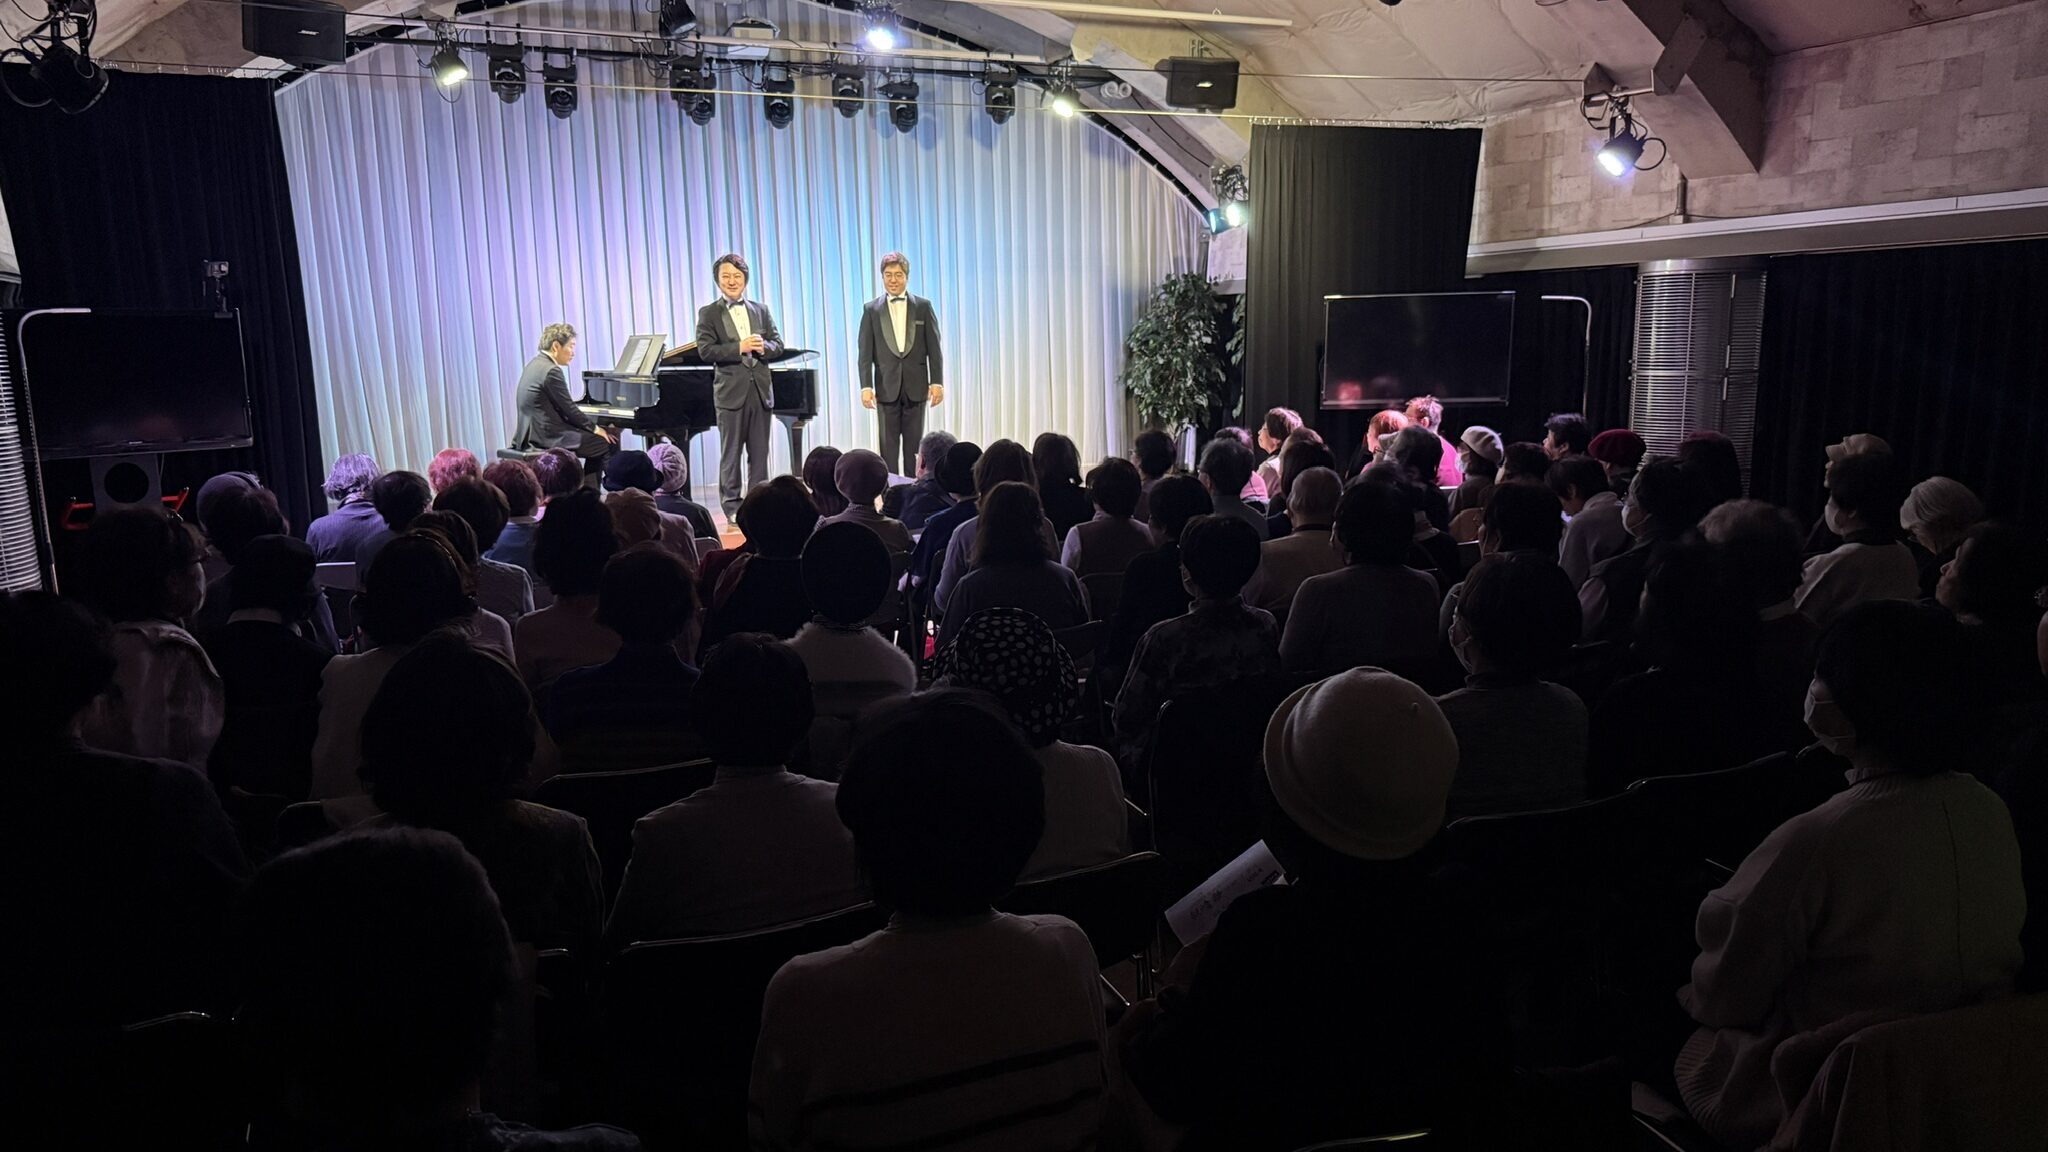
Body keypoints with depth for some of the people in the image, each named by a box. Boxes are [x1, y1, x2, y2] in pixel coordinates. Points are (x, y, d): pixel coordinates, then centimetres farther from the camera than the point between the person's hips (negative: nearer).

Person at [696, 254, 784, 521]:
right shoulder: (708, 313, 2)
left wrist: (763, 347, -13)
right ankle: (732, 506, 5)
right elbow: (706, 351, -9)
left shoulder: (761, 310, 13)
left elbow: (778, 345, 9)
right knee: (731, 453, 0)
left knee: (759, 452, 7)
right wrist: (740, 347, -18)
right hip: (731, 391, -3)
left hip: (760, 389, 3)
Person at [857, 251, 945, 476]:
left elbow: (934, 348, 4)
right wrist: (866, 386, -8)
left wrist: (937, 382, -3)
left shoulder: (923, 306, 5)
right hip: (887, 388, 0)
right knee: (889, 447, 2)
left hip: (916, 387, 0)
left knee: (914, 445, 5)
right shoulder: (871, 309, 4)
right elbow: (865, 353, 1)